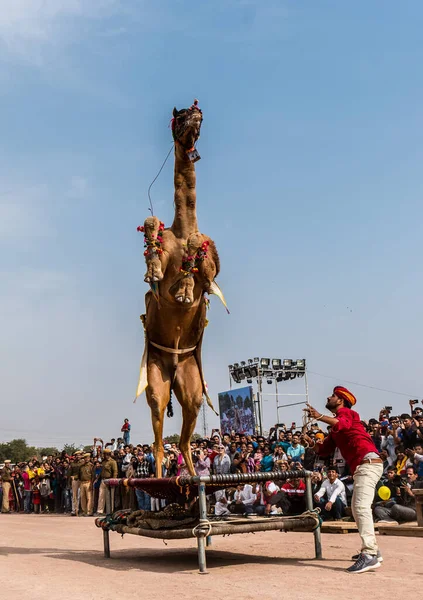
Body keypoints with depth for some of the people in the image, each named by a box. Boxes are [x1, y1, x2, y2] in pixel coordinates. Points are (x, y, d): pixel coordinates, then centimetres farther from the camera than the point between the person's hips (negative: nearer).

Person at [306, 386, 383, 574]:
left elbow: (343, 424, -28)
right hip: (359, 468, 11)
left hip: (368, 462, -11)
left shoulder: (347, 413, -2)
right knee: (356, 509, 18)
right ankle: (372, 550, 28)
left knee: (361, 506, -22)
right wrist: (318, 445, -3)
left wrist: (319, 417, -42)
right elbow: (324, 450, 20)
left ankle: (370, 556, -30)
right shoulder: (335, 427, 24)